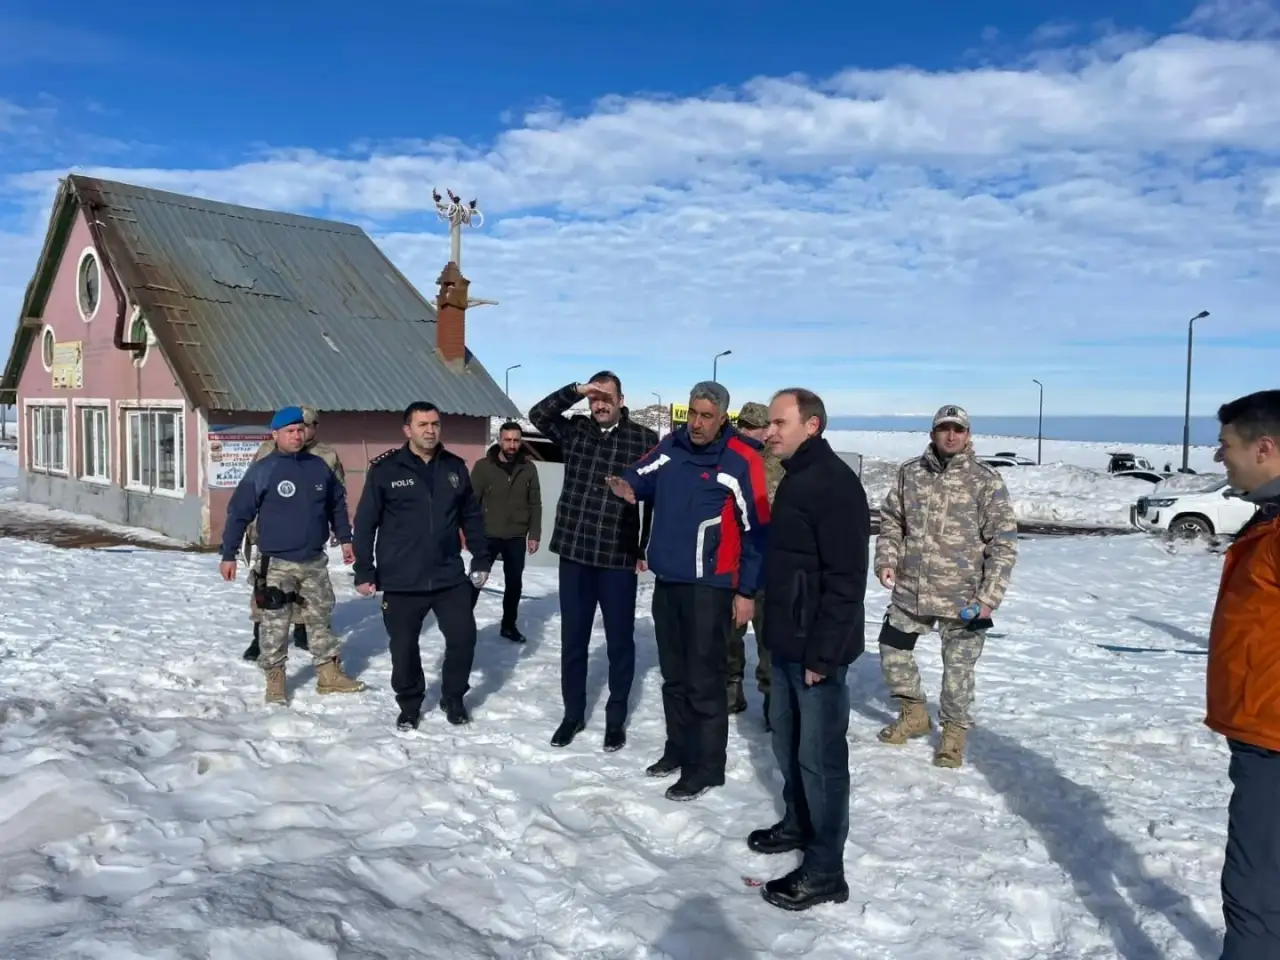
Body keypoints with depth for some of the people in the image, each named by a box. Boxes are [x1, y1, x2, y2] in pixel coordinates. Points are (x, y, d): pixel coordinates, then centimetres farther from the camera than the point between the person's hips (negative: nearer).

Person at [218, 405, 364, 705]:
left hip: (315, 561, 5)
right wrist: (229, 555, -8)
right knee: (275, 625, 3)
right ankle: (275, 681, 16)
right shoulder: (262, 470, -10)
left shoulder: (319, 466, 4)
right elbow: (238, 513, -8)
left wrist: (344, 538, 18)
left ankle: (329, 675, 24)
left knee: (321, 619, 14)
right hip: (277, 563, -4)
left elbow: (337, 504, 17)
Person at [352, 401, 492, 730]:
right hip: (401, 581, -2)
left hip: (450, 577, 3)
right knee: (404, 647, 8)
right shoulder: (385, 469, -7)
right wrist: (364, 572, -6)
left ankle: (453, 698, 27)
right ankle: (409, 705, 30)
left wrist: (482, 559, 10)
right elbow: (365, 523, -5)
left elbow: (472, 517, 12)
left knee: (464, 637, 4)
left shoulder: (455, 467, 5)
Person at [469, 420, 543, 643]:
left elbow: (535, 504, 4)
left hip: (516, 538, 3)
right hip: (487, 536, -3)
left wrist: (534, 535, 0)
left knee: (514, 583, 11)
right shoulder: (483, 466, -6)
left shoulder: (528, 468, 1)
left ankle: (509, 625, 26)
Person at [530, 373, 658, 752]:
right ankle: (573, 714, 28)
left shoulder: (644, 439, -4)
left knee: (620, 641, 9)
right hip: (574, 554, 3)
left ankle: (616, 718, 24)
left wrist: (647, 550, -6)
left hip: (620, 558, -3)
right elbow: (538, 414, -5)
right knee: (573, 639, 12)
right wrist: (575, 390, -14)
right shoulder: (575, 430, 7)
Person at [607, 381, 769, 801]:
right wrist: (628, 485, -6)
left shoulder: (741, 461, -13)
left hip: (710, 587, -6)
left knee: (704, 679, 0)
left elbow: (755, 530, -10)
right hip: (666, 581, 7)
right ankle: (679, 749, 32)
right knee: (674, 674, 17)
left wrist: (747, 591, -10)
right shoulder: (670, 446, 4)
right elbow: (642, 474, 20)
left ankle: (707, 766, 12)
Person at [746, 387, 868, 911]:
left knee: (820, 755, -1)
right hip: (787, 641, 10)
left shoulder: (834, 483, -18)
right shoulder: (796, 478, 13)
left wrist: (822, 653, -22)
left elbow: (845, 579, -22)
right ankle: (798, 822, 40)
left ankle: (825, 870, 10)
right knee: (787, 739, 21)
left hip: (815, 648, -10)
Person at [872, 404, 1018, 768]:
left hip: (963, 597, -4)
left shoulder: (987, 481, -8)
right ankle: (914, 714, 36)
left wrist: (989, 596, -13)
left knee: (958, 667, 5)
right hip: (910, 590, 4)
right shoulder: (909, 473, 3)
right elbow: (890, 520, 13)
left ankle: (954, 731, 28)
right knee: (892, 650, 14)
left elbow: (1004, 543, -8)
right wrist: (886, 560, -2)